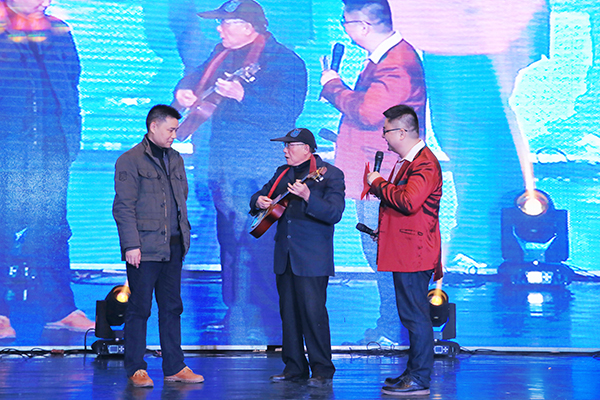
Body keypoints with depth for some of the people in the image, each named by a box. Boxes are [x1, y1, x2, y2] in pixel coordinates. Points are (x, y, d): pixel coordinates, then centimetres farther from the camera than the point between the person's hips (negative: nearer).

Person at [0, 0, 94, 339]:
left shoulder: (59, 32, 16)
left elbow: (72, 87, 17)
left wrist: (72, 137, 11)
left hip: (51, 147, 3)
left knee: (52, 227, 2)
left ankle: (59, 309, 7)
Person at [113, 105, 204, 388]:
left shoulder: (175, 160, 16)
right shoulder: (130, 160, -5)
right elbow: (123, 207, -9)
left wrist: (184, 234, 13)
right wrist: (131, 245, -15)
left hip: (173, 247, 7)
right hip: (144, 248, -6)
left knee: (172, 308, 9)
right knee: (140, 308, 0)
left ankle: (174, 367, 15)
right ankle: (136, 369, 10)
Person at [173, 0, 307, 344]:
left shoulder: (286, 62, -10)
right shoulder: (224, 54, 15)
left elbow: (286, 114, -21)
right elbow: (197, 77, 31)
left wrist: (241, 95, -32)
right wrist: (184, 91, 7)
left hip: (261, 175, -9)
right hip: (223, 169, 9)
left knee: (255, 248, -12)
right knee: (229, 242, 16)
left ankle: (268, 327, -4)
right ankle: (236, 315, 30)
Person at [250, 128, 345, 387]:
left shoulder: (330, 174, -6)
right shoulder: (282, 173, 16)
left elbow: (334, 213, -17)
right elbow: (261, 196, 26)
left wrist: (308, 196, -31)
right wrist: (259, 202, 1)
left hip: (312, 258, -7)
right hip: (284, 255, 7)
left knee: (313, 311, -9)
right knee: (288, 311, 9)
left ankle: (322, 370, 1)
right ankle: (294, 367, 18)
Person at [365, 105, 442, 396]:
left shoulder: (425, 162, -15)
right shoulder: (407, 161, 19)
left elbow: (408, 201, -27)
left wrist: (379, 183, -15)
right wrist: (377, 184, 14)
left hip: (414, 252, -11)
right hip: (404, 251, 11)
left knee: (416, 316, -7)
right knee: (411, 315, 15)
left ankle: (419, 380, -2)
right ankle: (413, 373, 24)